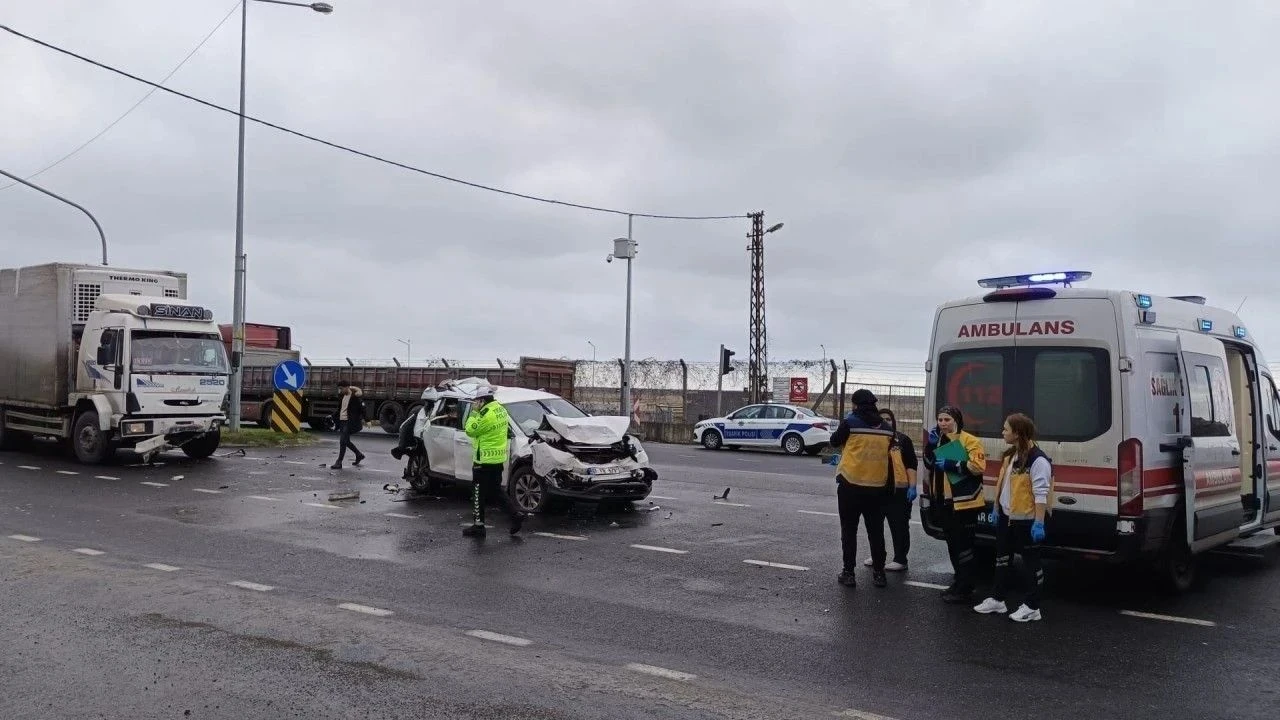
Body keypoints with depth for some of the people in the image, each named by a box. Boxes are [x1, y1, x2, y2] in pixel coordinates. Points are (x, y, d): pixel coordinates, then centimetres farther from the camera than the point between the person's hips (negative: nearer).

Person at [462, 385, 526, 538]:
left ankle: (478, 525, 8)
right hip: (499, 458, 9)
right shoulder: (501, 410, 7)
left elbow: (470, 430, -14)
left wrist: (474, 412, -5)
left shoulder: (486, 415, -21)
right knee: (496, 491, 19)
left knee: (479, 493, 2)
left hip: (484, 460, -9)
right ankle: (516, 515, 13)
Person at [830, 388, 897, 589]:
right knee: (876, 531, 12)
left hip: (851, 484, -3)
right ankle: (879, 573, 16)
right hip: (877, 487, 3)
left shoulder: (850, 423, -10)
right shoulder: (887, 429, 3)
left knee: (849, 530, 6)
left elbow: (834, 442, 6)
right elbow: (886, 452, 12)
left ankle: (849, 573, 6)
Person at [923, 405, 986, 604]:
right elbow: (929, 464, 11)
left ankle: (965, 590, 0)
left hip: (964, 501, -8)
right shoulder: (939, 440, 14)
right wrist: (931, 445, -4)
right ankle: (959, 582, 29)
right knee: (952, 543, 17)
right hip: (944, 500, 9)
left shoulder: (969, 441, -11)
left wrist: (951, 464, -20)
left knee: (964, 545, -5)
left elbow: (978, 466, -21)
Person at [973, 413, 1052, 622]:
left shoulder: (1038, 460, -21)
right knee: (1002, 558, 18)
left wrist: (1039, 523, -25)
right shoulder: (1011, 455, 8)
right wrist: (996, 509, 18)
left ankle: (1032, 606, 13)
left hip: (1026, 520, -9)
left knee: (1030, 562, 3)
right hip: (1006, 516, 10)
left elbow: (1041, 494, -23)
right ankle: (997, 599, 30)